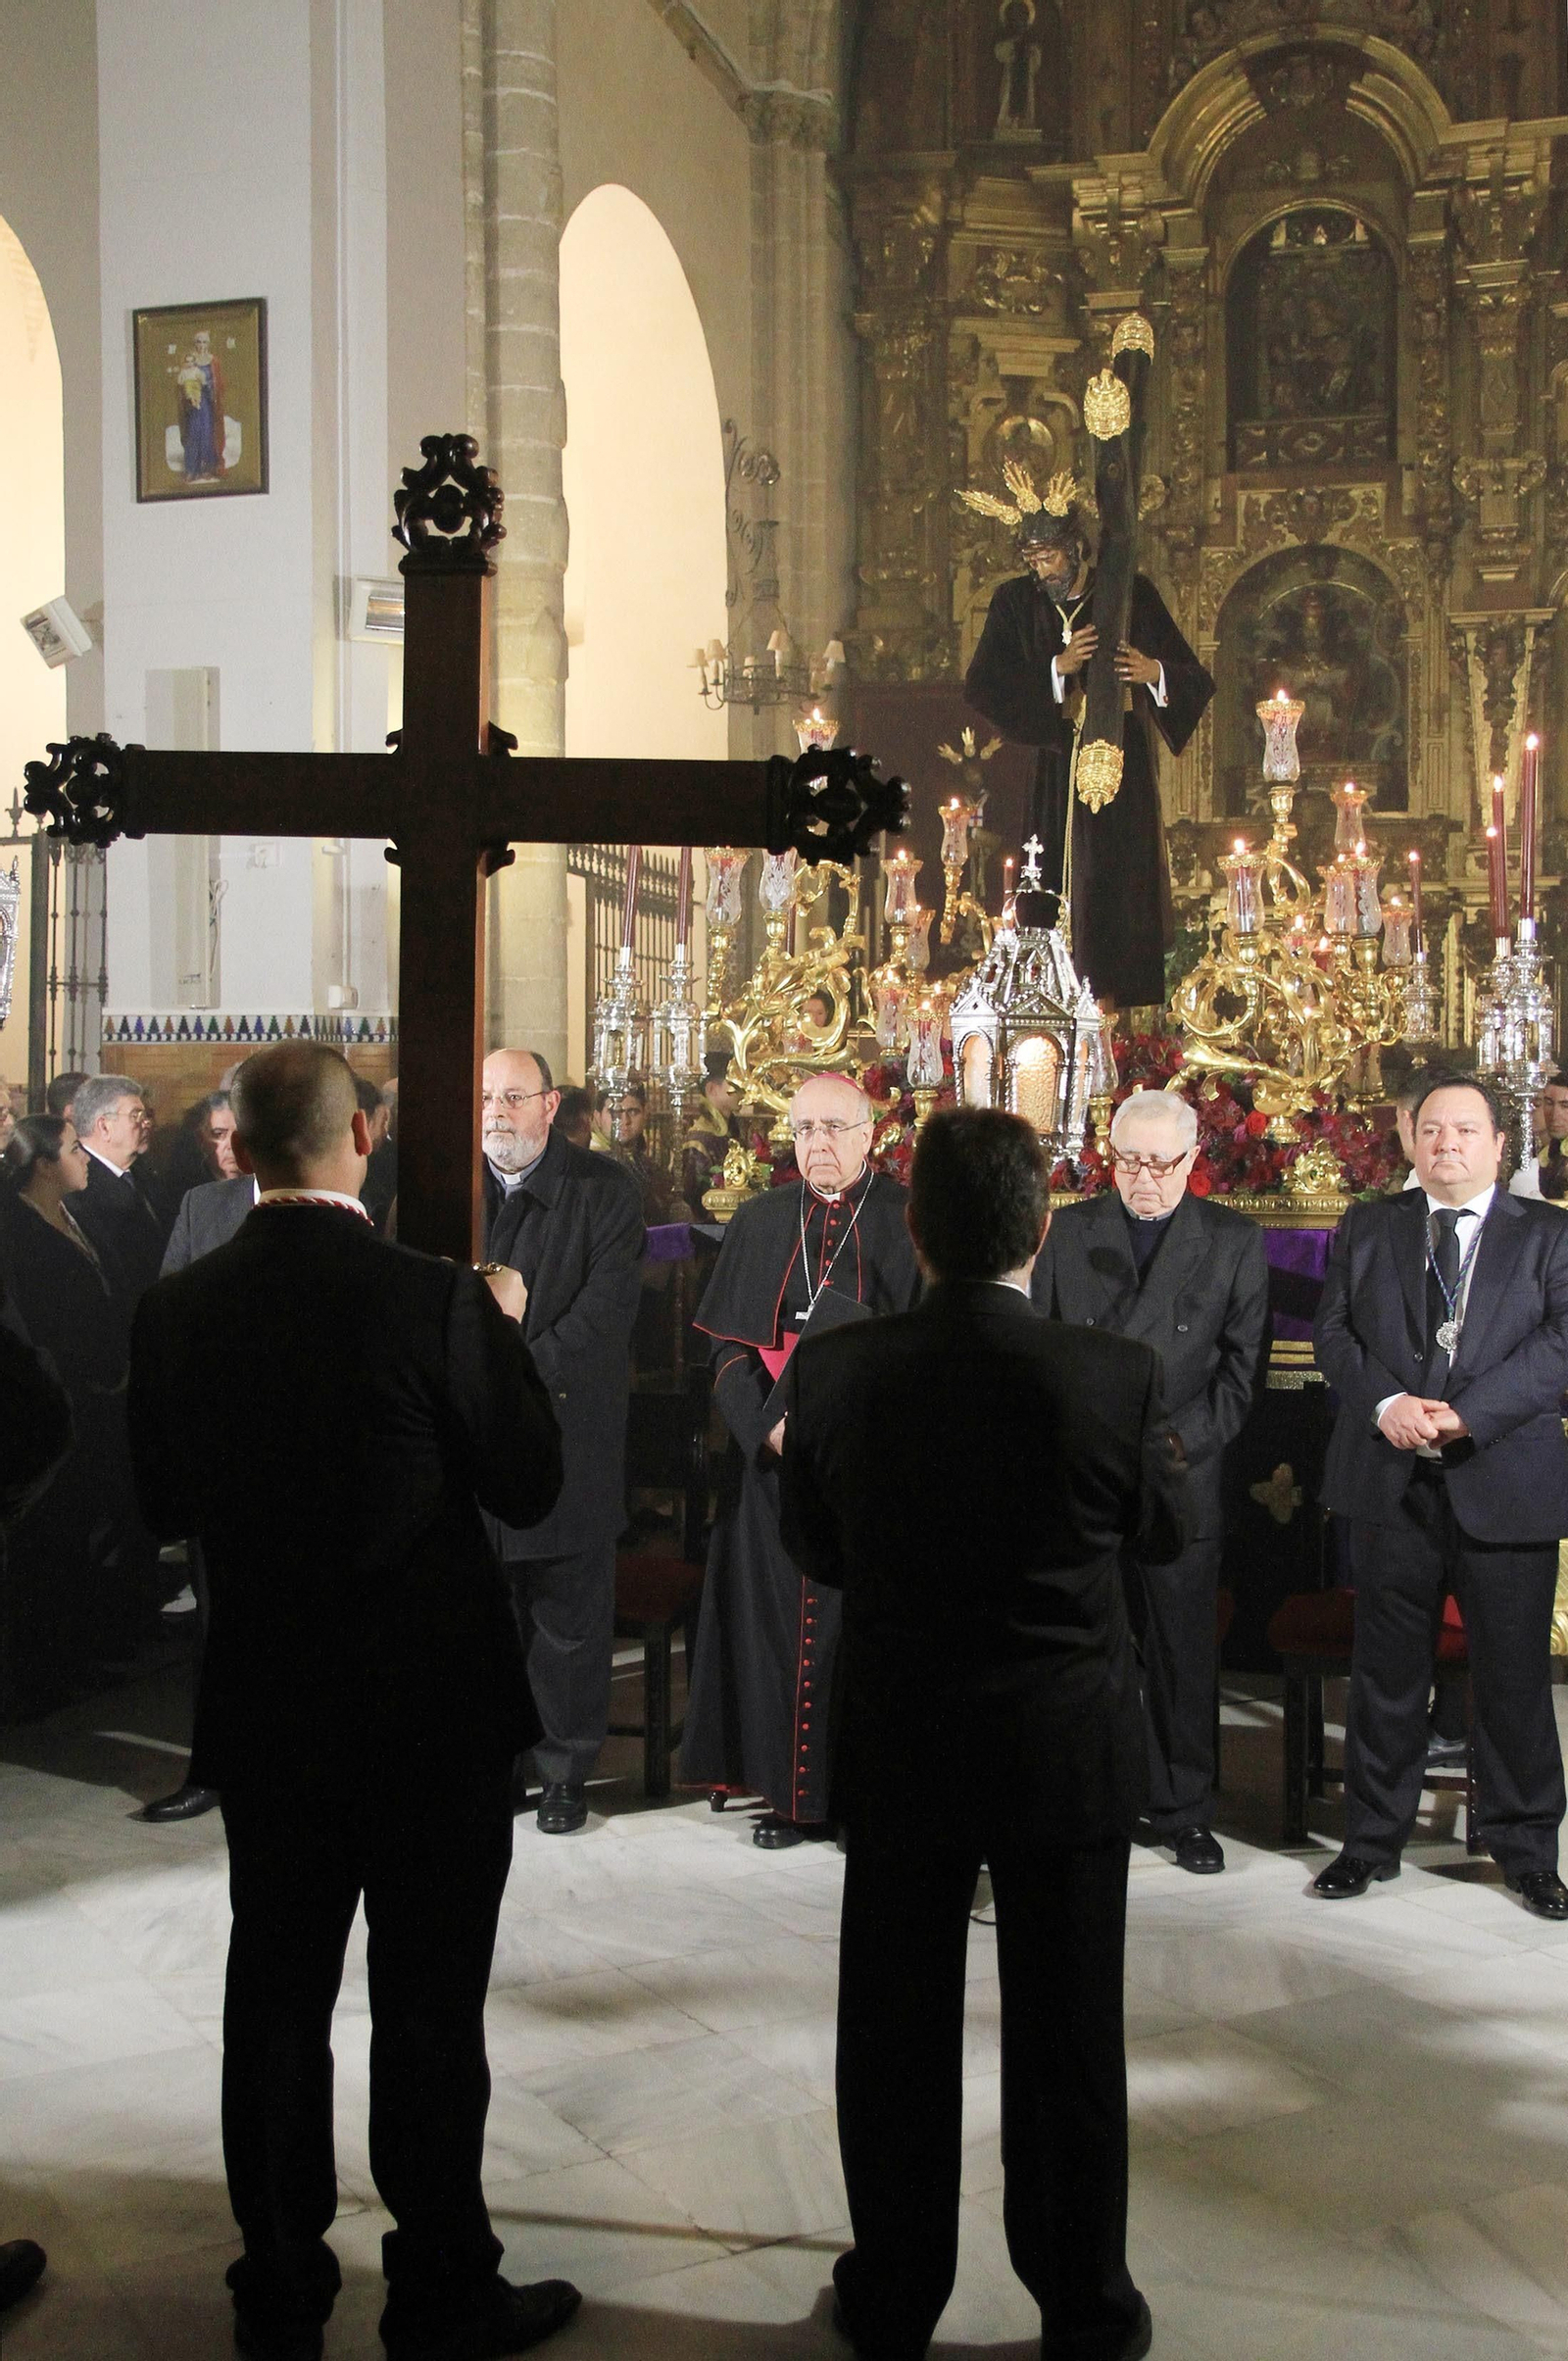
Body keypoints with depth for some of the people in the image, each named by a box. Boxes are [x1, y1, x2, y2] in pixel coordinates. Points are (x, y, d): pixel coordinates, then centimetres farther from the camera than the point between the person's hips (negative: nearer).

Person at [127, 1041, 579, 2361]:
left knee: (276, 2001, 16)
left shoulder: (178, 1312, -6)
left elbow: (166, 1509, 4)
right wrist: (508, 1334, 4)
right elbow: (530, 1487, -9)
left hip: (266, 1709, 4)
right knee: (430, 2009, 9)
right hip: (437, 1709, -3)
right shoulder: (437, 1301, -18)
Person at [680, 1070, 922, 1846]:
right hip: (773, 1461, 3)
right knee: (776, 1614, 4)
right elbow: (729, 1345, 7)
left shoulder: (911, 1223, 0)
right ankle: (790, 1790, 13)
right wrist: (771, 1423, -9)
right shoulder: (759, 1223, 10)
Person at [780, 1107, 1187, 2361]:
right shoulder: (1115, 1373, -18)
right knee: (1068, 2037, 13)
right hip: (1069, 1750, -1)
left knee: (897, 2032, 16)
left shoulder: (834, 1368, -13)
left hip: (896, 1750, 2)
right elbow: (1164, 1531, 0)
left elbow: (815, 1551, 1)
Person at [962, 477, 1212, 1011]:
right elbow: (981, 686, -4)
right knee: (1055, 887, -5)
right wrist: (1058, 668, -13)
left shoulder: (1133, 596, 4)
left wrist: (1154, 671, -17)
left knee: (1117, 882, -7)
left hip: (1121, 771, -1)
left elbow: (1195, 681, 6)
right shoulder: (1015, 603, 7)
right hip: (1049, 771, 1)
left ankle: (1106, 1007, -4)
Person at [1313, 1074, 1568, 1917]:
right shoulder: (1365, 1228, 11)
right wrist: (1386, 1403, -14)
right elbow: (1333, 1332, 5)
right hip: (1390, 1480, 2)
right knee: (1386, 1671, 9)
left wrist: (1465, 1415, -18)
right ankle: (1373, 1838, 22)